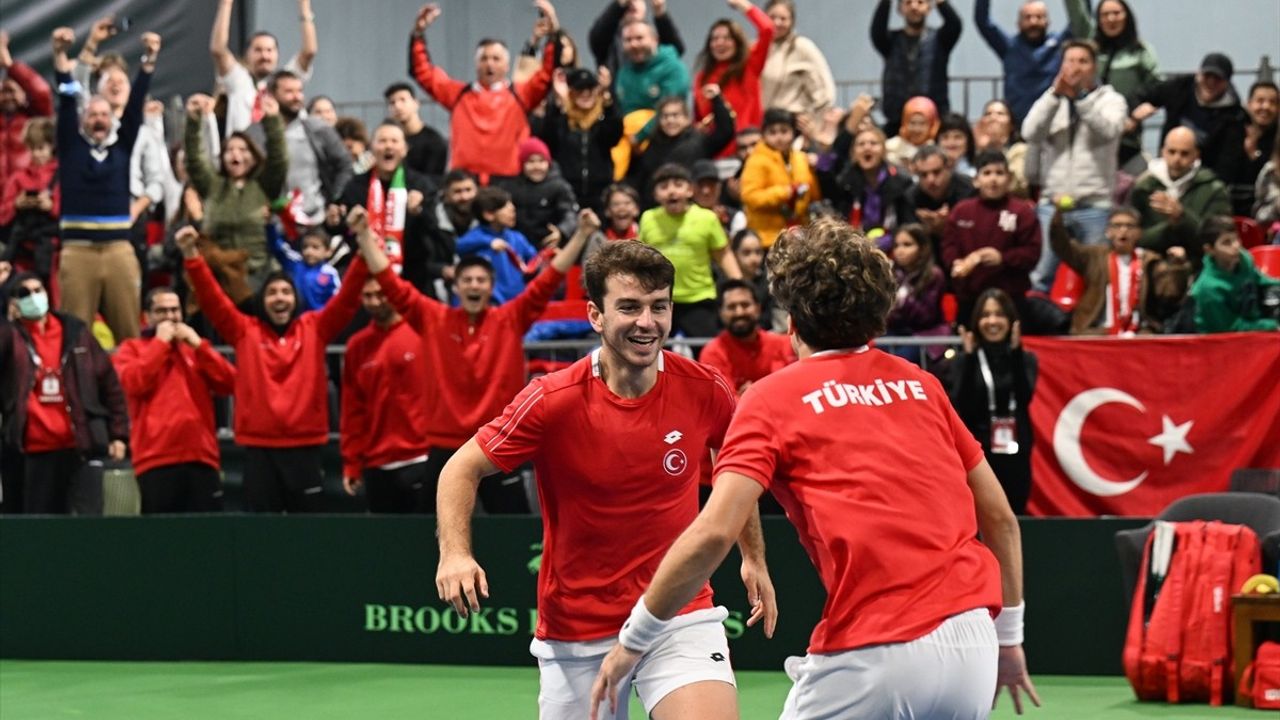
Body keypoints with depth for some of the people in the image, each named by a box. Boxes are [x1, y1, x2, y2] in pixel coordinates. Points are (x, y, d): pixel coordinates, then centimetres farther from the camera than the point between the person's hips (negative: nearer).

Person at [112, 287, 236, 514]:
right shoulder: (131, 349, 11)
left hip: (201, 457, 3)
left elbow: (229, 384, 8)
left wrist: (198, 345, 1)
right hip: (156, 459, -3)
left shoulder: (196, 347, 21)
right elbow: (134, 383, -9)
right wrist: (161, 342, -3)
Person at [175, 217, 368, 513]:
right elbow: (213, 300, -2)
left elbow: (347, 298, -2)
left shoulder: (314, 328, 6)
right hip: (259, 447, 0)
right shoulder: (245, 331, 6)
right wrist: (192, 256, -15)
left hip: (305, 446, 0)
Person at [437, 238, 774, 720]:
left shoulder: (704, 390, -8)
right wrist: (455, 553, -21)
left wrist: (753, 557, 19)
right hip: (575, 631, 0)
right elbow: (462, 469, -5)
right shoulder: (553, 401, -15)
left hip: (680, 616, 0)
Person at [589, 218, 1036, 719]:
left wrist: (634, 639, 1)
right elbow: (1000, 517, 20)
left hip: (870, 655, -4)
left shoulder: (774, 397, 3)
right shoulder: (921, 385, 17)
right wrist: (1008, 634, 30)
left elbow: (713, 532, -9)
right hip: (973, 644, 5)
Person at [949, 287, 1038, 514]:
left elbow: (1024, 397, -10)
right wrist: (969, 358, -14)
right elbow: (960, 407, -11)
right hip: (977, 455, -2)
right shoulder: (968, 361, 2)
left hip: (1015, 457, 2)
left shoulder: (1026, 359, 7)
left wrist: (1015, 353, -15)